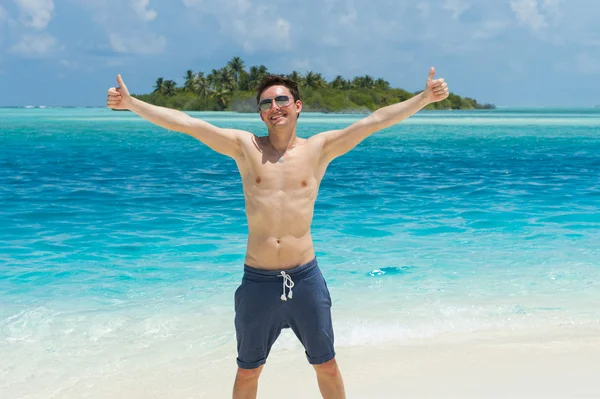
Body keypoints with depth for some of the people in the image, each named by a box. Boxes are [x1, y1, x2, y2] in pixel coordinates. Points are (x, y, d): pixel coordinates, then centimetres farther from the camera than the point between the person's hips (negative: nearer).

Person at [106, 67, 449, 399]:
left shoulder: (319, 148, 1)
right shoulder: (245, 146, 1)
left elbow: (375, 121, -6)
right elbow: (184, 122, -4)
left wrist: (425, 97, -12)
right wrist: (130, 103, -9)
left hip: (306, 277, 0)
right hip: (257, 281, 0)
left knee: (326, 365, 15)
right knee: (248, 371, 15)